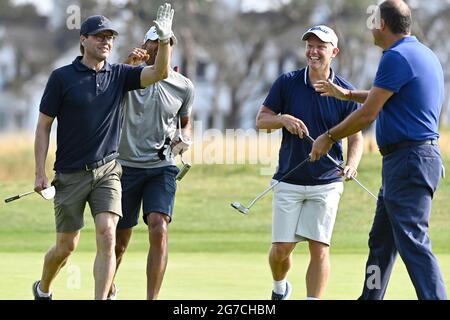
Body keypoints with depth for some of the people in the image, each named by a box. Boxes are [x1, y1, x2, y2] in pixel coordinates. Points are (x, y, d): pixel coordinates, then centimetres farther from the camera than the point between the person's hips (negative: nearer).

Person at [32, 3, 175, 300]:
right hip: (70, 174, -2)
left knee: (107, 236, -15)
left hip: (107, 170, 2)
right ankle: (43, 289, 34)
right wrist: (40, 173, -8)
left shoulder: (119, 75, 5)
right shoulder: (62, 77, -4)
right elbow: (43, 126, -2)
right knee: (66, 245, 5)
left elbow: (159, 73, -8)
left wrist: (165, 39, -24)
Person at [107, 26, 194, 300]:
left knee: (159, 228, -21)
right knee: (119, 241, 7)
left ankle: (152, 299, -19)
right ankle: (108, 288, 36)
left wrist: (184, 138, 0)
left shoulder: (184, 86, 7)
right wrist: (127, 64, -38)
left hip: (162, 167, 1)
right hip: (126, 165, -1)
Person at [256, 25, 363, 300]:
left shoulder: (345, 92, -2)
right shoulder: (287, 83, 0)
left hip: (327, 183, -1)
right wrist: (283, 119, -16)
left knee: (319, 247, -9)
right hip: (289, 181, 1)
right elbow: (261, 120, 5)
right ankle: (280, 288, 32)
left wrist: (351, 164, -19)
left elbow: (356, 137, 1)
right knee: (281, 247, 2)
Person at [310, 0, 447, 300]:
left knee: (413, 242, -14)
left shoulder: (397, 57, -15)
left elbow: (368, 114, -13)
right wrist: (347, 94, 43)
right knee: (381, 241, 17)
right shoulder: (424, 54, 17)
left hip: (408, 160, -10)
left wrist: (329, 137, 0)